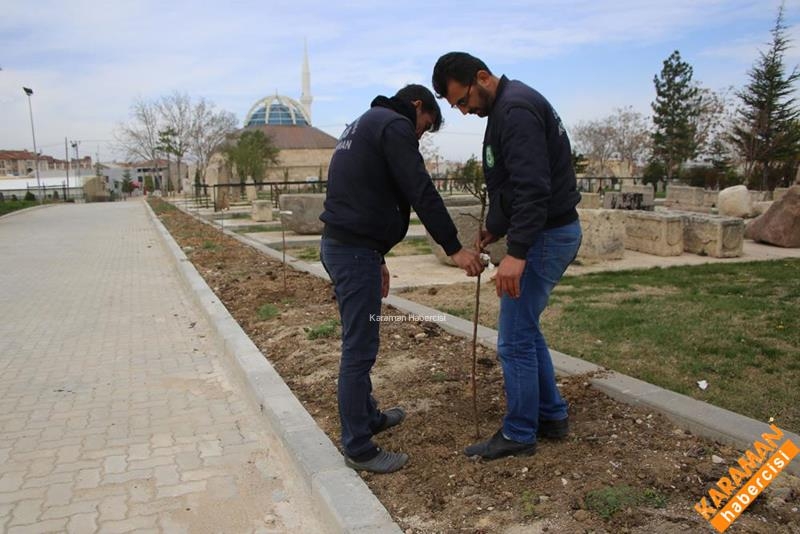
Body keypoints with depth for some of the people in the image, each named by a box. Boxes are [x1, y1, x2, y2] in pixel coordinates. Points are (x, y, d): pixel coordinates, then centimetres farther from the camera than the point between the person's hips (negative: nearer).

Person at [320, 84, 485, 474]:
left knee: (358, 343, 20)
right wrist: (454, 248, -11)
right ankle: (358, 449, 6)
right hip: (355, 250, -11)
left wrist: (377, 259, 25)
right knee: (359, 349, -4)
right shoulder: (394, 125, -6)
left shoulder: (366, 124, 25)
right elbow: (421, 192, -15)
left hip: (339, 244, 11)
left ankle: (369, 416, 36)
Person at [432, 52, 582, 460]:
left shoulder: (516, 109, -18)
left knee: (514, 337, -2)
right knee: (524, 327, 19)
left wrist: (516, 253, -33)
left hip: (547, 235, -11)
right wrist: (495, 227, 16)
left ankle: (519, 434, 14)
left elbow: (533, 187, -28)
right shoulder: (507, 107, 15)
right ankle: (552, 416, 30)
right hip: (549, 232, 11)